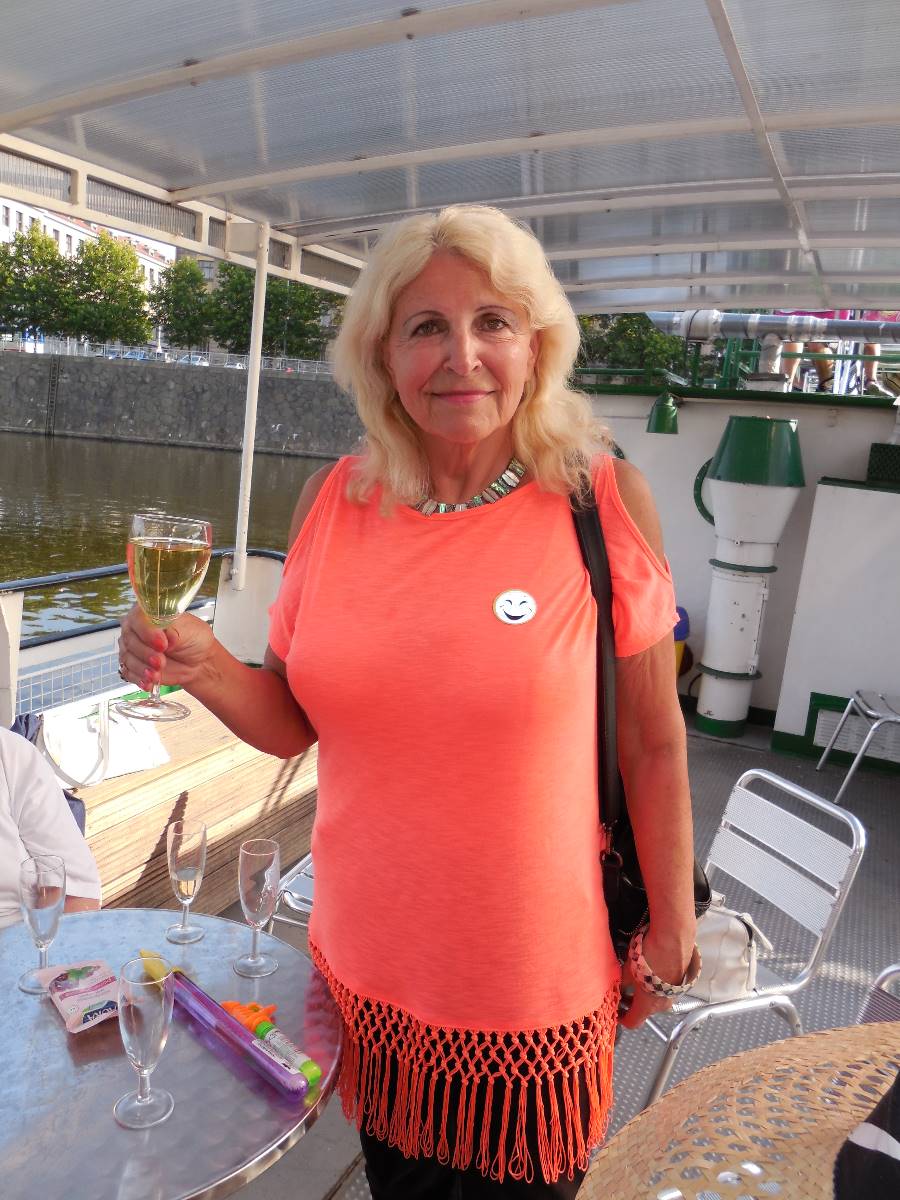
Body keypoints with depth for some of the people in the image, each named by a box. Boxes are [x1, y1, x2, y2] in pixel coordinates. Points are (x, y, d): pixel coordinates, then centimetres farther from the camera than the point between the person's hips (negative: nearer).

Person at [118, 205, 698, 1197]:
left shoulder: (603, 501, -14)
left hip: (534, 985, -3)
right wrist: (203, 669, -16)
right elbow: (294, 724, 3)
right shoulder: (333, 500, -5)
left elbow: (653, 744, -7)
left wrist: (670, 930, 0)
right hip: (363, 966, 3)